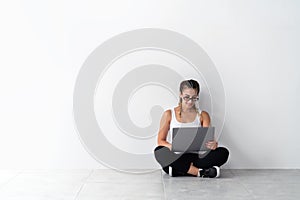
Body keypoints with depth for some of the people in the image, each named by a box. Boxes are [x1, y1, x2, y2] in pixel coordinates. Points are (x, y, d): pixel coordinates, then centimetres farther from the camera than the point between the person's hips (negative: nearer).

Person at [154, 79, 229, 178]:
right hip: (176, 158, -1)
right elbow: (160, 140, 5)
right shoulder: (169, 114, 9)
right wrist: (170, 146, -20)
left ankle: (179, 170, -28)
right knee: (159, 151, -34)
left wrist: (213, 144, -26)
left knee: (223, 152, -24)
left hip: (196, 157, 1)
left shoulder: (203, 115, 12)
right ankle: (201, 172, -33)